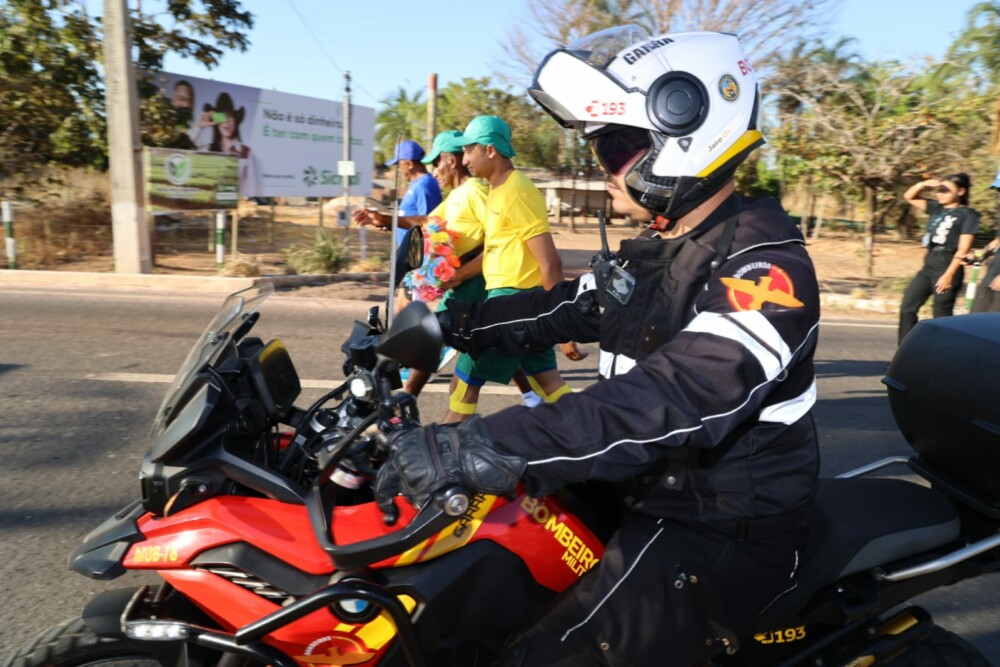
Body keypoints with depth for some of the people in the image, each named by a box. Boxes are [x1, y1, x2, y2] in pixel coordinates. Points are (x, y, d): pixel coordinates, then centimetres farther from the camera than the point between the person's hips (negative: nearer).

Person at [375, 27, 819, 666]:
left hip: (728, 532, -8)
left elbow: (671, 402, -36)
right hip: (644, 490, 9)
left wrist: (482, 449, -43)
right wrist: (438, 328, 5)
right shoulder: (652, 250, 8)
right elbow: (559, 308, 13)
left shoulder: (765, 266, -22)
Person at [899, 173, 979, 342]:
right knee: (907, 307, 3)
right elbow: (909, 197, 18)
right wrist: (924, 184, -1)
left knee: (941, 316, -1)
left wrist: (949, 275, -19)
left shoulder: (968, 214, -6)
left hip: (947, 269, -7)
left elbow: (963, 249, -13)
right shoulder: (937, 209, 12)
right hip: (928, 267, 7)